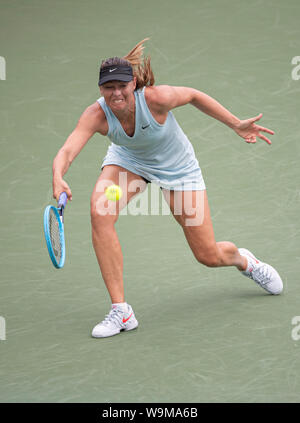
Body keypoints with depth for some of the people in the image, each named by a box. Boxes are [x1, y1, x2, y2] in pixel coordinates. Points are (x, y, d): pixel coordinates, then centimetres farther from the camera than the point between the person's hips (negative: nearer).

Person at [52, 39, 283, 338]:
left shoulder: (156, 98, -34)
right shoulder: (96, 115, -30)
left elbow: (194, 96, -14)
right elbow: (67, 151, -42)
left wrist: (237, 125, -12)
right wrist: (58, 178, -64)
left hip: (177, 167, -2)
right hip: (128, 160, 2)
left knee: (209, 257, 0)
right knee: (99, 213, -30)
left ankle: (243, 260, 43)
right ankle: (120, 311, -20)